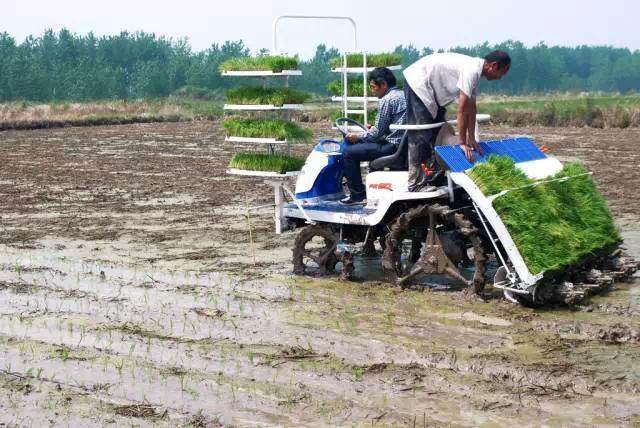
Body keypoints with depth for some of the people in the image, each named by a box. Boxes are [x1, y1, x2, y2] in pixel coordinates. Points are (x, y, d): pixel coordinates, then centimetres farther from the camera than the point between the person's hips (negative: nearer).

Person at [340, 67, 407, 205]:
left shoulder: (386, 100, -15)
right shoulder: (402, 95, 15)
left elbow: (377, 133, -14)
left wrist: (357, 136, 0)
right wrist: (372, 128, 22)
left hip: (393, 146, -10)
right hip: (403, 144, 10)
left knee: (350, 152, -7)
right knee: (361, 144, 30)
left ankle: (357, 195, -1)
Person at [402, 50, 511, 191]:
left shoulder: (475, 70, 5)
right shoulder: (471, 70, -24)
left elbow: (471, 107, 9)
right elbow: (462, 109, -24)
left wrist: (471, 139, 9)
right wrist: (462, 142, -18)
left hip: (429, 88, 11)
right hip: (417, 82, -11)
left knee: (438, 132, 15)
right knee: (421, 136, -11)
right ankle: (416, 183, -8)